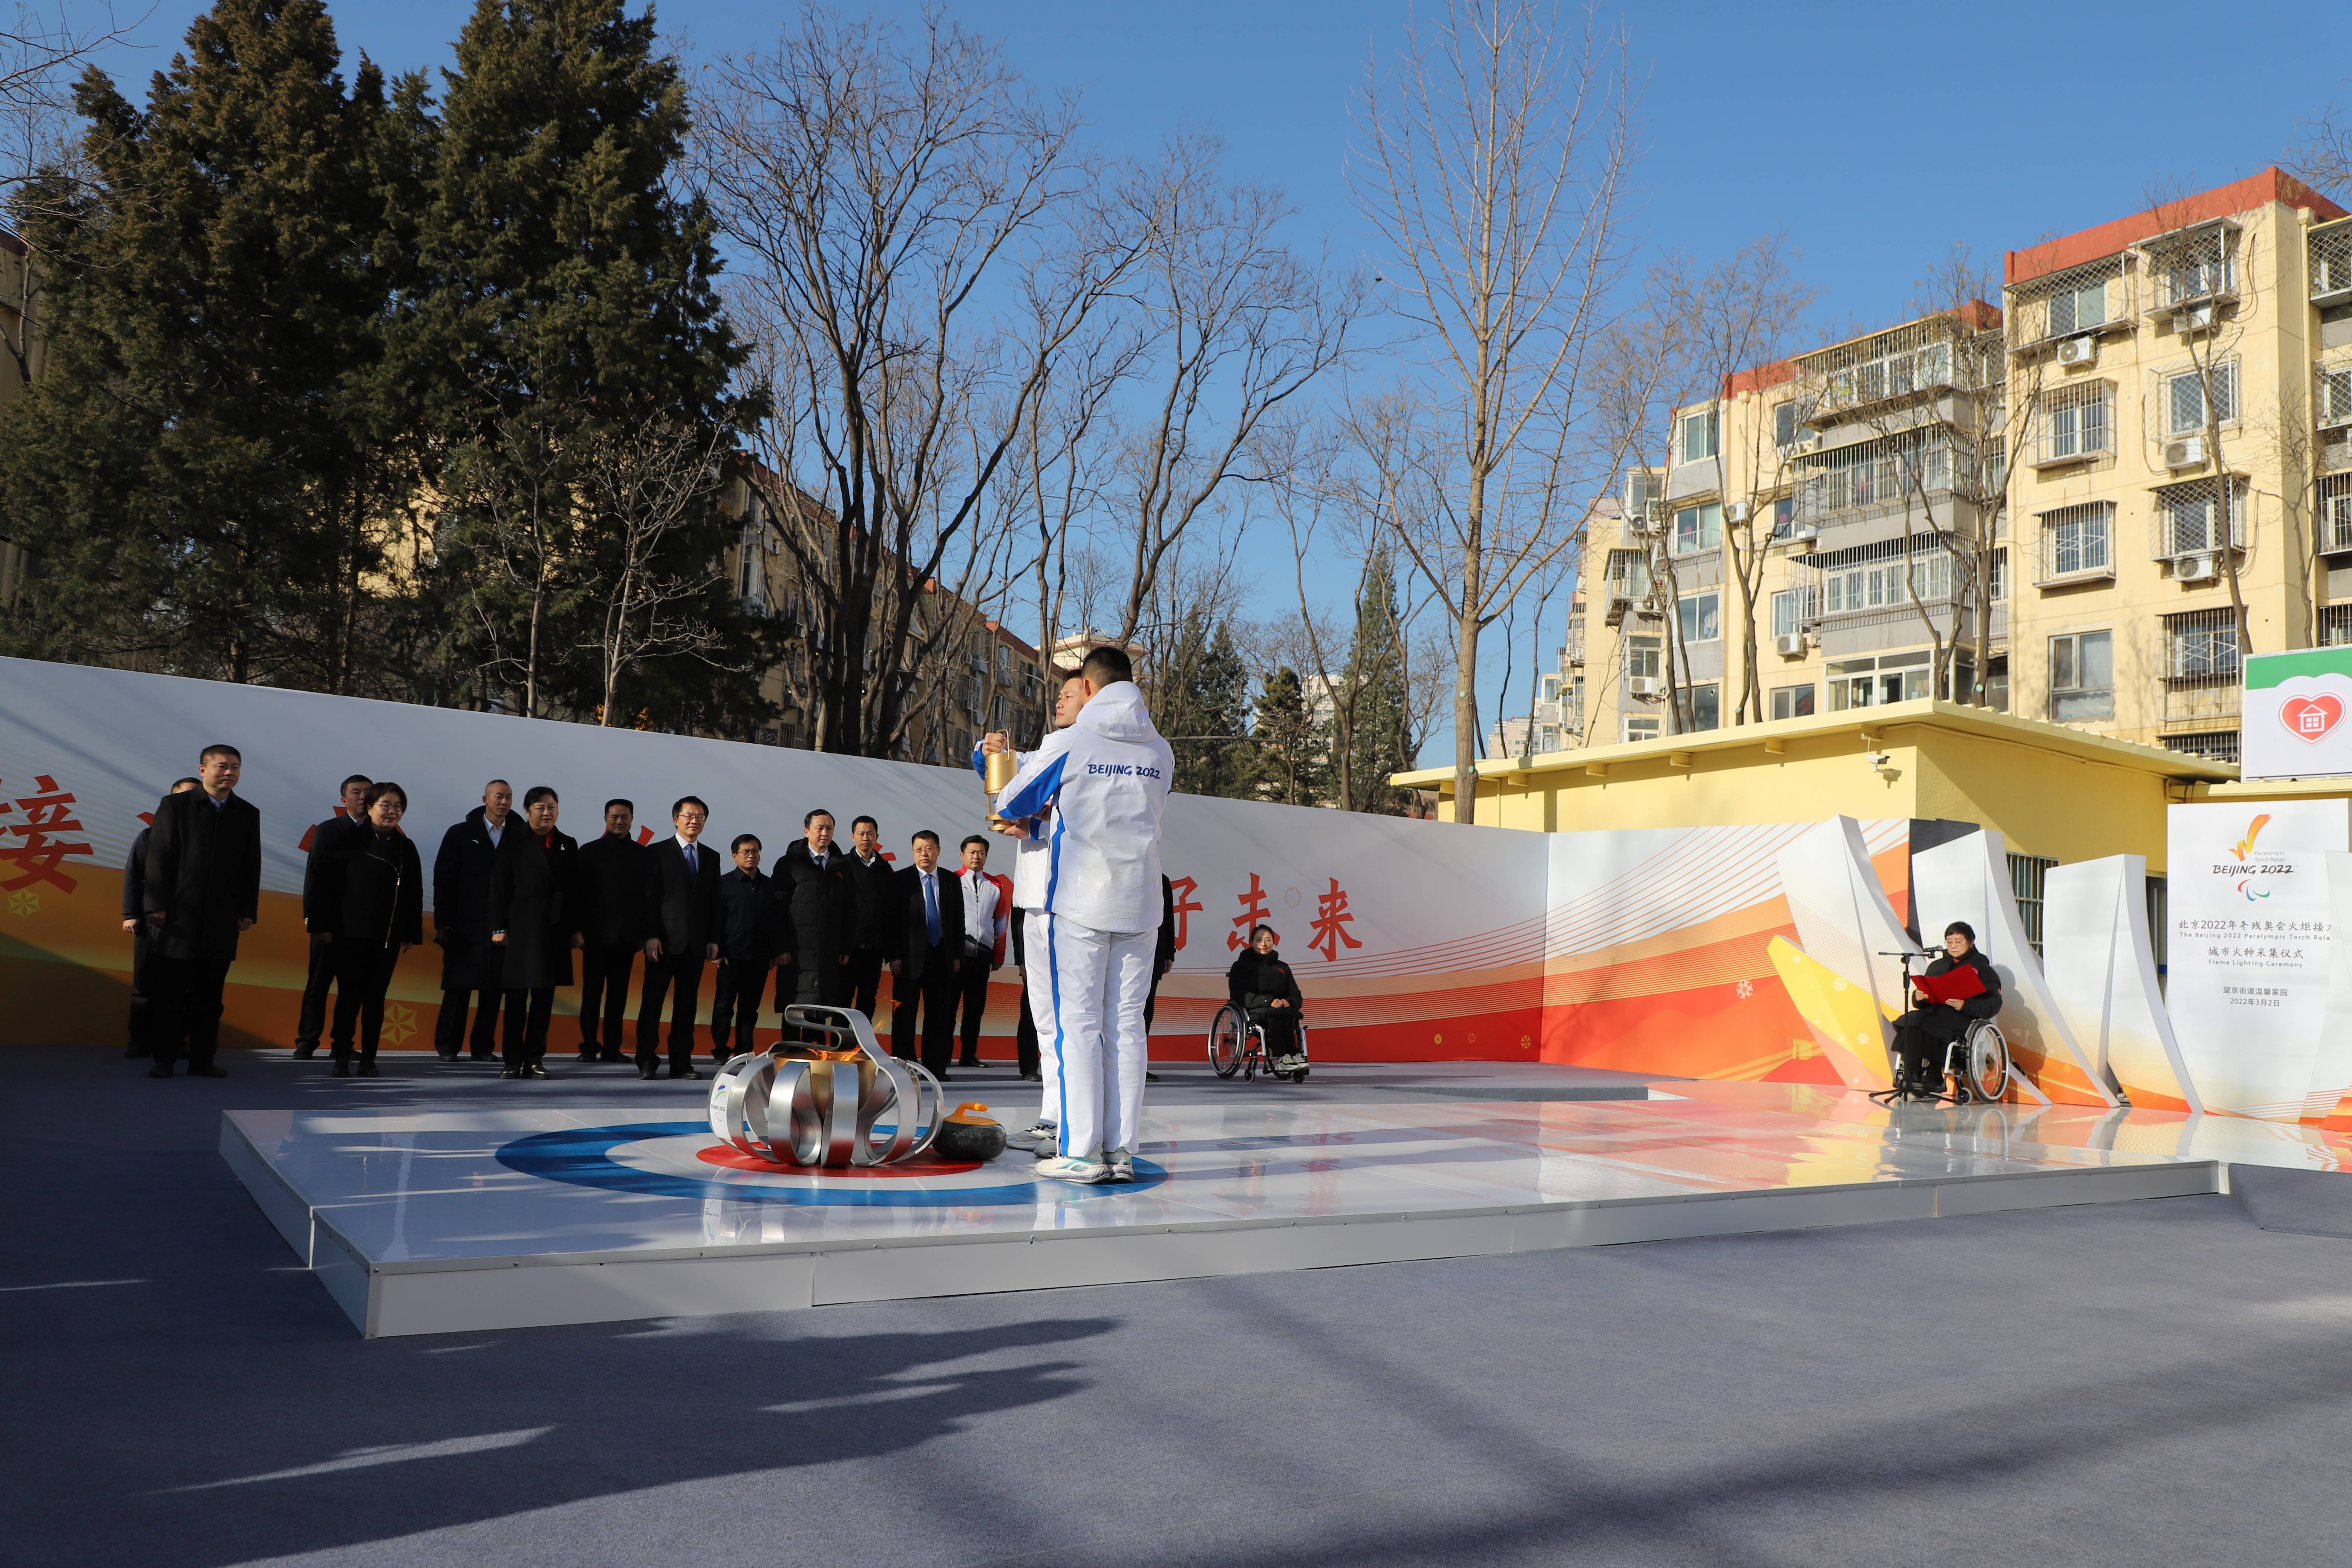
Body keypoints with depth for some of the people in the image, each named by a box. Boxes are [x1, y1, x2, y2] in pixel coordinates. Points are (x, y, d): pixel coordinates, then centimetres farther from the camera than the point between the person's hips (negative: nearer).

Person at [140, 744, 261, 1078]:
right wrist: (156, 906, -8)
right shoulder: (174, 806, 3)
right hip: (178, 916, -2)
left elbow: (252, 867, 11)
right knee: (168, 993, 1)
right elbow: (158, 859, -1)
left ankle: (202, 1060, 10)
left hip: (222, 921, 3)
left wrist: (248, 912, 4)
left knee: (209, 995, 5)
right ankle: (164, 1060, 8)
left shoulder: (248, 814, 11)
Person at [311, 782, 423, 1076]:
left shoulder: (406, 849, 9)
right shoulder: (349, 840, -3)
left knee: (376, 997, 5)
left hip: (389, 938, 3)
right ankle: (341, 1057, 7)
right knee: (350, 995, -1)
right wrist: (322, 925, -7)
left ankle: (369, 1058, 10)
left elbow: (415, 894, 11)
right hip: (351, 933, -3)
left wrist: (411, 934, 8)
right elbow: (322, 882, -4)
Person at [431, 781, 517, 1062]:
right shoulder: (460, 835, 6)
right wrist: (443, 921, -6)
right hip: (466, 926, -1)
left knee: (494, 989, 2)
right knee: (459, 987, 1)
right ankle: (447, 1046, 10)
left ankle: (483, 1047, 11)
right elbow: (443, 879, 2)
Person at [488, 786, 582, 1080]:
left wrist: (576, 929, 6)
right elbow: (499, 887, 0)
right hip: (521, 929, -3)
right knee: (517, 997, 0)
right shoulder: (513, 843, 3)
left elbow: (575, 890, 12)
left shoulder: (569, 845, 13)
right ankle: (513, 1061, 4)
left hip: (556, 930, 3)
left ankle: (535, 1058, 10)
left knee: (545, 996, 5)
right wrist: (499, 928, -7)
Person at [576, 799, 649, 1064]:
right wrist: (579, 930, -6)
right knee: (592, 993, 0)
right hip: (597, 935, -2)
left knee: (618, 995, 4)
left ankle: (612, 1048, 9)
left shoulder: (644, 855, 10)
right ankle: (590, 1047, 5)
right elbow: (580, 893, 1)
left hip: (627, 938, 2)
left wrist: (645, 934, 1)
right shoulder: (590, 851, 5)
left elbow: (649, 896, 7)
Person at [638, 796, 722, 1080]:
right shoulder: (659, 852, 2)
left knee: (687, 1004, 4)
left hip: (697, 943, 4)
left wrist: (714, 939, 5)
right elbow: (649, 897, -3)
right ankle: (647, 1061, 3)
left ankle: (682, 1062, 7)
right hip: (665, 940, -4)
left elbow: (715, 902, 13)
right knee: (652, 1001, -2)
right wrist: (651, 936, -11)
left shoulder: (711, 858, 14)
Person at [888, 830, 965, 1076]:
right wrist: (894, 956, -8)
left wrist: (957, 955, 6)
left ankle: (935, 1068, 10)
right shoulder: (901, 880, 0)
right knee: (904, 1016, -1)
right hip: (910, 957, -3)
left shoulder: (951, 881, 9)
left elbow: (958, 921, 12)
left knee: (940, 1016, 4)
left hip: (942, 957, 3)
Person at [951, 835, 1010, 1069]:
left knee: (976, 1006, 6)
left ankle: (969, 1055, 12)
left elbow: (1001, 923, 16)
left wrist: (998, 956, 12)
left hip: (983, 953, 4)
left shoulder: (996, 886, 14)